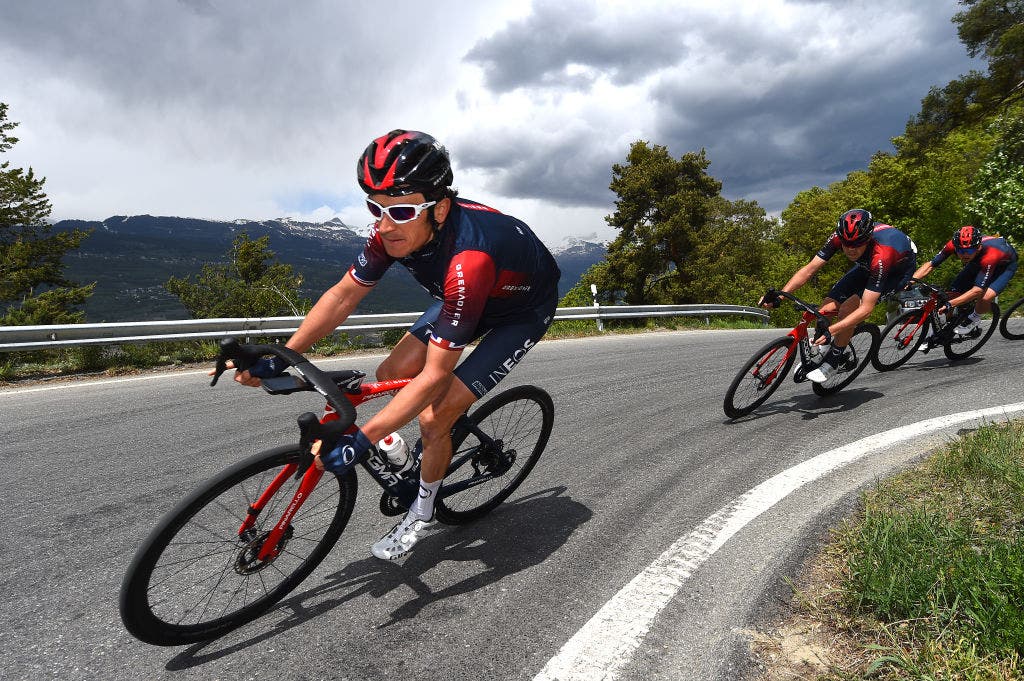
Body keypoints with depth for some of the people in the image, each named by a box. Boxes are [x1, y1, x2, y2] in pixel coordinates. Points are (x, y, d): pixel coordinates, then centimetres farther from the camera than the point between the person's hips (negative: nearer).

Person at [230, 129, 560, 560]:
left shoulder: (468, 258, -42)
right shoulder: (398, 229, -22)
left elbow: (434, 375, -38)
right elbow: (344, 295, -10)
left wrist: (360, 441, -36)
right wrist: (279, 359, -15)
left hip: (522, 310, -7)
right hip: (465, 296, 7)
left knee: (435, 419, -13)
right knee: (391, 374, -3)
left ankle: (422, 512, 16)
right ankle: (452, 423, 26)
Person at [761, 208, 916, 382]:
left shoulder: (881, 255, -42)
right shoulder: (839, 237, -30)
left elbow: (866, 308, -41)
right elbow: (809, 269, -26)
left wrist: (830, 330, -49)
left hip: (899, 269, -5)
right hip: (866, 264, 5)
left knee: (847, 309, -26)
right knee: (827, 308, -13)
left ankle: (832, 361, -6)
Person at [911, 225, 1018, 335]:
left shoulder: (989, 255, -43)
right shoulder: (954, 244, -32)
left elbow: (977, 290, -43)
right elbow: (930, 264, -24)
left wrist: (949, 304, -54)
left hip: (1005, 265, -4)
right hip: (977, 262, 5)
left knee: (985, 298, -29)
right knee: (954, 293, -14)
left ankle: (974, 317, 3)